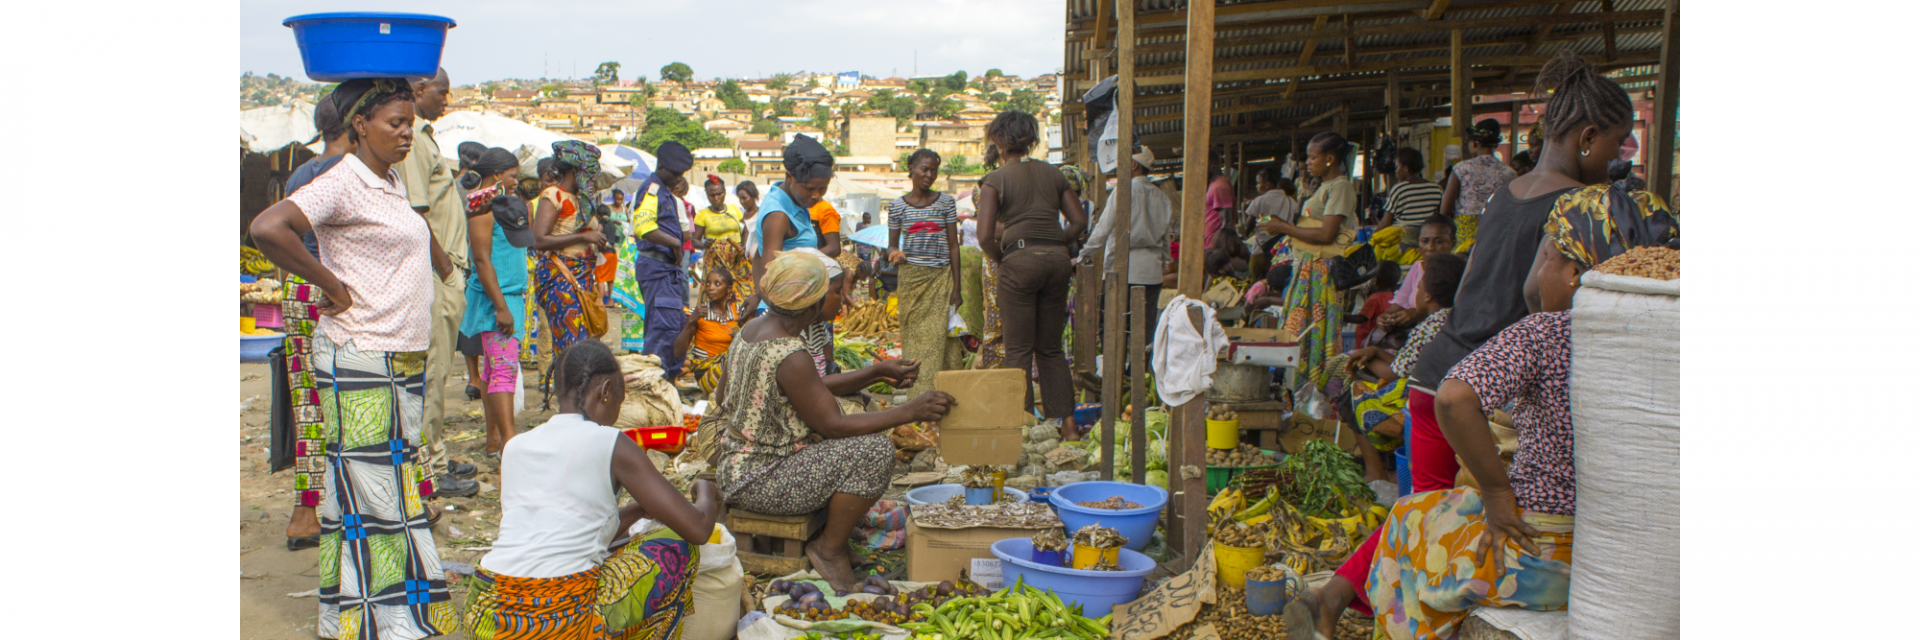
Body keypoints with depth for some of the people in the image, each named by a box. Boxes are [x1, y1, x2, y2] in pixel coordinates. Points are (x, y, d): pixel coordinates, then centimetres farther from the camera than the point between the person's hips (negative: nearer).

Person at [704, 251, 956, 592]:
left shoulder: (752, 328, 4)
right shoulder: (789, 355, -26)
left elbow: (813, 389, 13)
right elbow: (832, 425, -22)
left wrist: (876, 373, 9)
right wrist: (910, 412, -18)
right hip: (759, 482, -10)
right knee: (875, 449, -20)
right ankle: (829, 548, -3)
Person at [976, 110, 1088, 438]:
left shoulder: (995, 179, -1)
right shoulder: (1053, 173, 13)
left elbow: (986, 236, -8)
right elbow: (1079, 221, 10)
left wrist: (1001, 261, 9)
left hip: (1020, 261, -5)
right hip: (1058, 260, 5)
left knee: (1019, 350, 2)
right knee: (1051, 347, 14)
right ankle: (1067, 422, 12)